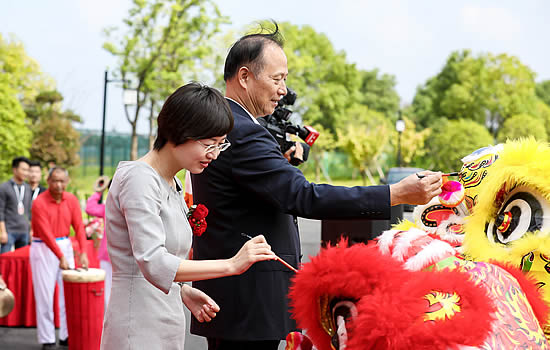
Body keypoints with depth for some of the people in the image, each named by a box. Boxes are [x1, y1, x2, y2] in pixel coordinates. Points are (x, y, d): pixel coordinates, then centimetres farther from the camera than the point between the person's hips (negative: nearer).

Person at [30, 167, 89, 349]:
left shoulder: (71, 200, 0)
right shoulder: (39, 203, -15)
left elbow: (79, 227, -4)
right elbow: (46, 233, -19)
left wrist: (83, 252, -16)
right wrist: (61, 257, -24)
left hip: (65, 245, 5)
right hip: (43, 248, -5)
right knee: (45, 295, -3)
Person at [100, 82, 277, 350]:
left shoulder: (172, 184, 15)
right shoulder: (139, 179, -15)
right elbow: (152, 264, -27)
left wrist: (184, 292, 3)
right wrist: (231, 265, -30)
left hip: (167, 327, 9)